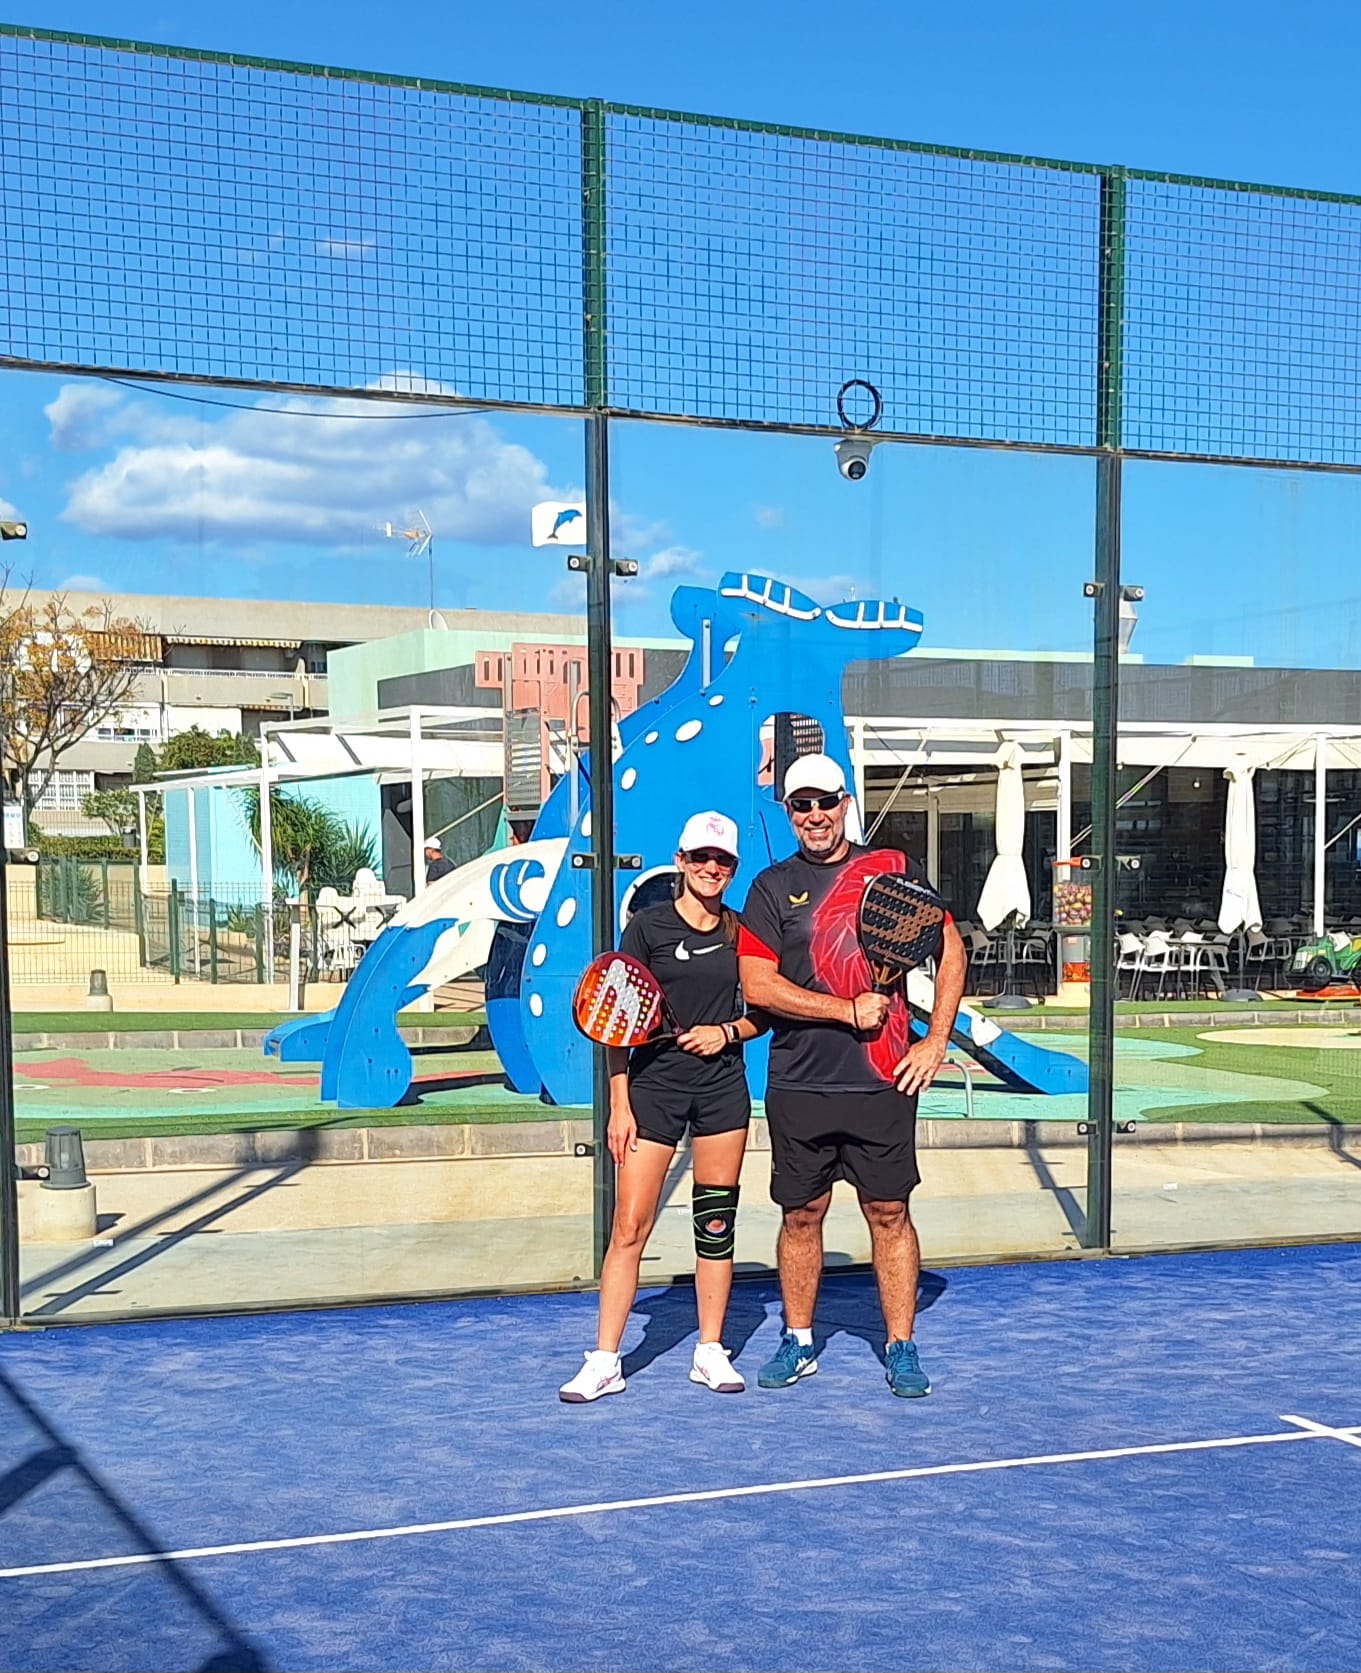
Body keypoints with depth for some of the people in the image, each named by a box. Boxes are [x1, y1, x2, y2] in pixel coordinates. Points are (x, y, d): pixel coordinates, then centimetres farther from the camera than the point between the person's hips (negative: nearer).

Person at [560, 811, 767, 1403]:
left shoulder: (742, 931, 5)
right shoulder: (648, 925, -4)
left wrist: (728, 1031, -8)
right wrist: (619, 1105, -8)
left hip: (723, 1088, 3)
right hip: (654, 1086, -3)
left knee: (716, 1222, 8)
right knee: (629, 1226, -4)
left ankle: (711, 1353, 20)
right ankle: (604, 1362, 3)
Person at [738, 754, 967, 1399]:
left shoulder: (893, 869, 4)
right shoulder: (772, 887, 4)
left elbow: (951, 953, 9)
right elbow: (757, 985, -5)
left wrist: (935, 1042, 0)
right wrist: (849, 1011, -13)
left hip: (883, 1082, -1)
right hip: (798, 1086, 1)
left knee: (889, 1213, 3)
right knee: (801, 1215, 9)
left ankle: (901, 1349, 13)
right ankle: (798, 1343, 24)